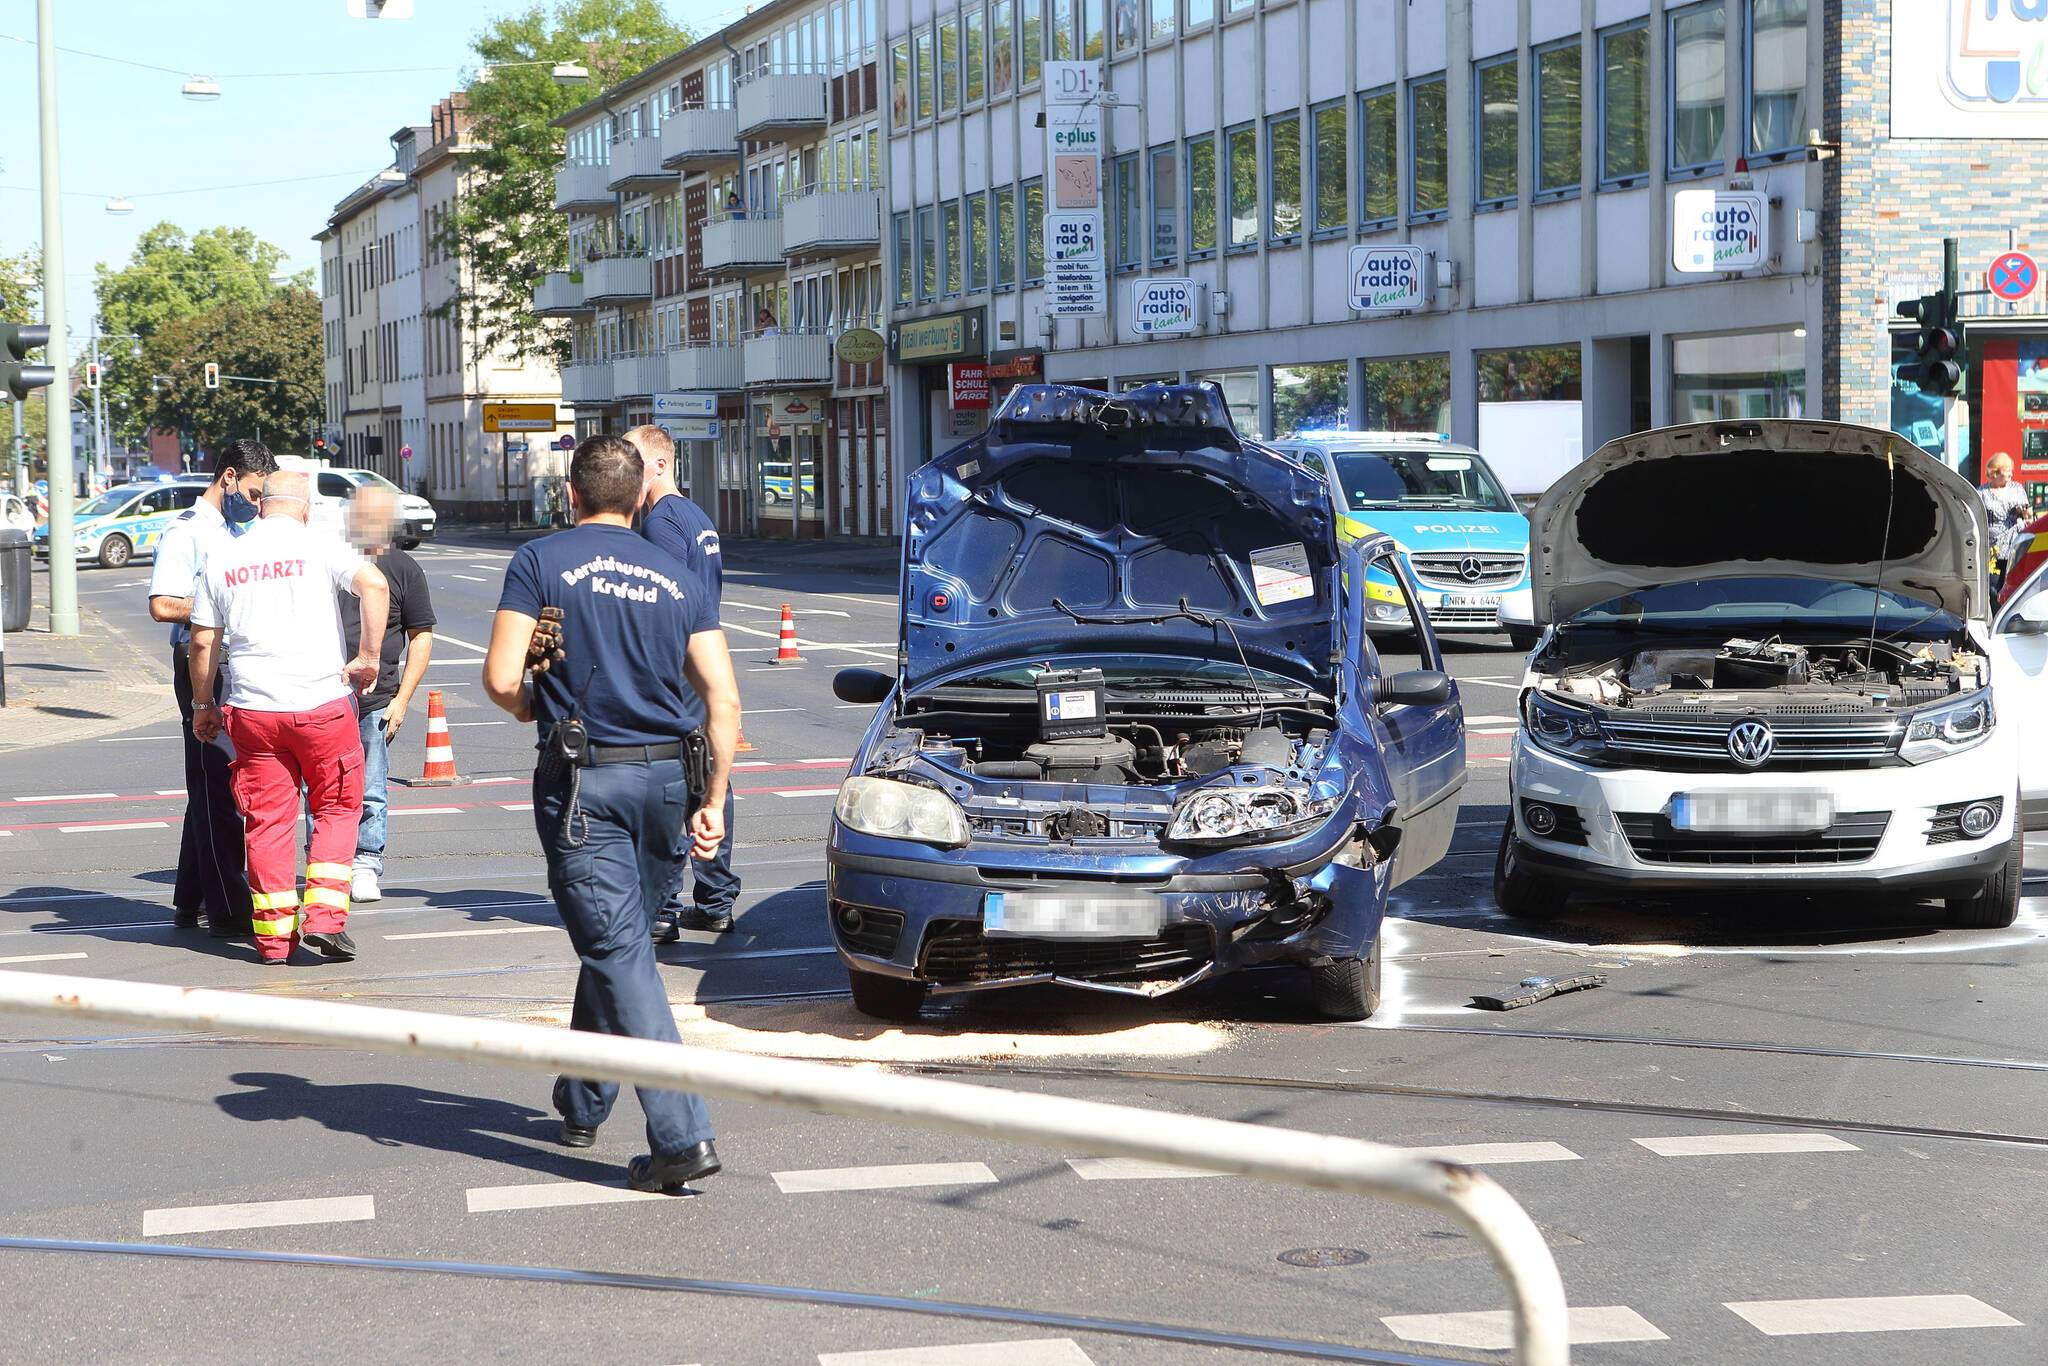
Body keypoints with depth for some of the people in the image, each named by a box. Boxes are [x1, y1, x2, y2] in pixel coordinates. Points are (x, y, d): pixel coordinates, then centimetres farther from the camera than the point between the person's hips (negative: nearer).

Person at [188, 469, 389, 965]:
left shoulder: (222, 559, 8)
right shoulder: (319, 546, -2)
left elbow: (203, 642, 9)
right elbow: (373, 585, -18)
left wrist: (203, 706, 20)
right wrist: (369, 656, -11)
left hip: (253, 709, 2)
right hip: (322, 702, -2)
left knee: (268, 818, 10)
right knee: (336, 809, 11)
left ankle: (275, 933, 10)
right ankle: (324, 917, -2)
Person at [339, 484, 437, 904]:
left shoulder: (404, 569, 3)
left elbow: (422, 637, 4)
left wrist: (402, 699, -3)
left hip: (377, 699, -2)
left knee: (371, 791, 1)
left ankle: (365, 867, 11)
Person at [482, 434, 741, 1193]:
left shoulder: (540, 562, -2)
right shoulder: (677, 578, 9)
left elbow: (501, 680, -10)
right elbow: (724, 698, 1)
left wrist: (529, 708, 13)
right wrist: (714, 801, 3)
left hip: (583, 779, -5)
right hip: (665, 780, 5)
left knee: (617, 950, -7)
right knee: (616, 939, 21)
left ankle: (682, 1136, -17)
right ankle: (580, 1106, 34)